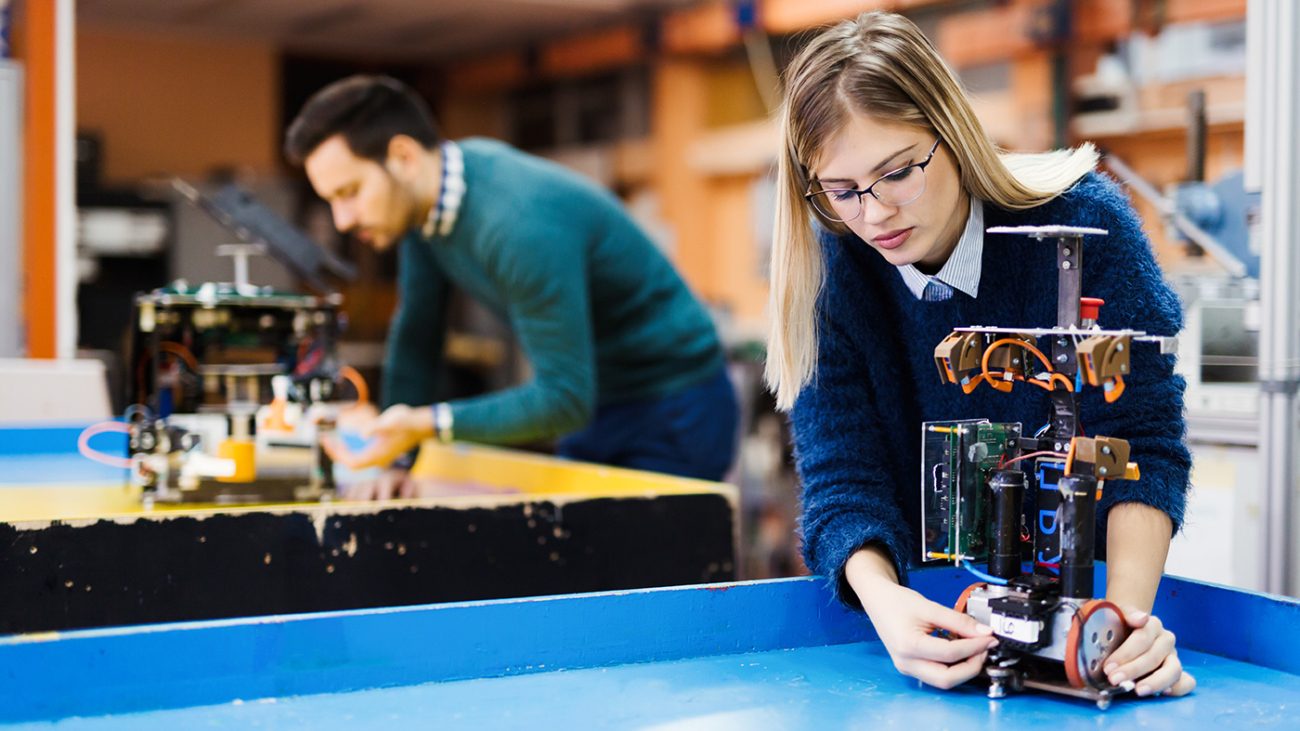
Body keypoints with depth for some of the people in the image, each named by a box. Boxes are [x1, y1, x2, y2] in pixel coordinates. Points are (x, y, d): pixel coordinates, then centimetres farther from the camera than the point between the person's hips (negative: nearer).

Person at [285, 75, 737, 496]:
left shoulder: (521, 225, -32)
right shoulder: (427, 203, -5)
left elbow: (564, 400, -31)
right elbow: (415, 335, 4)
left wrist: (425, 423, -38)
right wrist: (395, 461, -4)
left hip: (673, 411, -8)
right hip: (597, 405, 9)